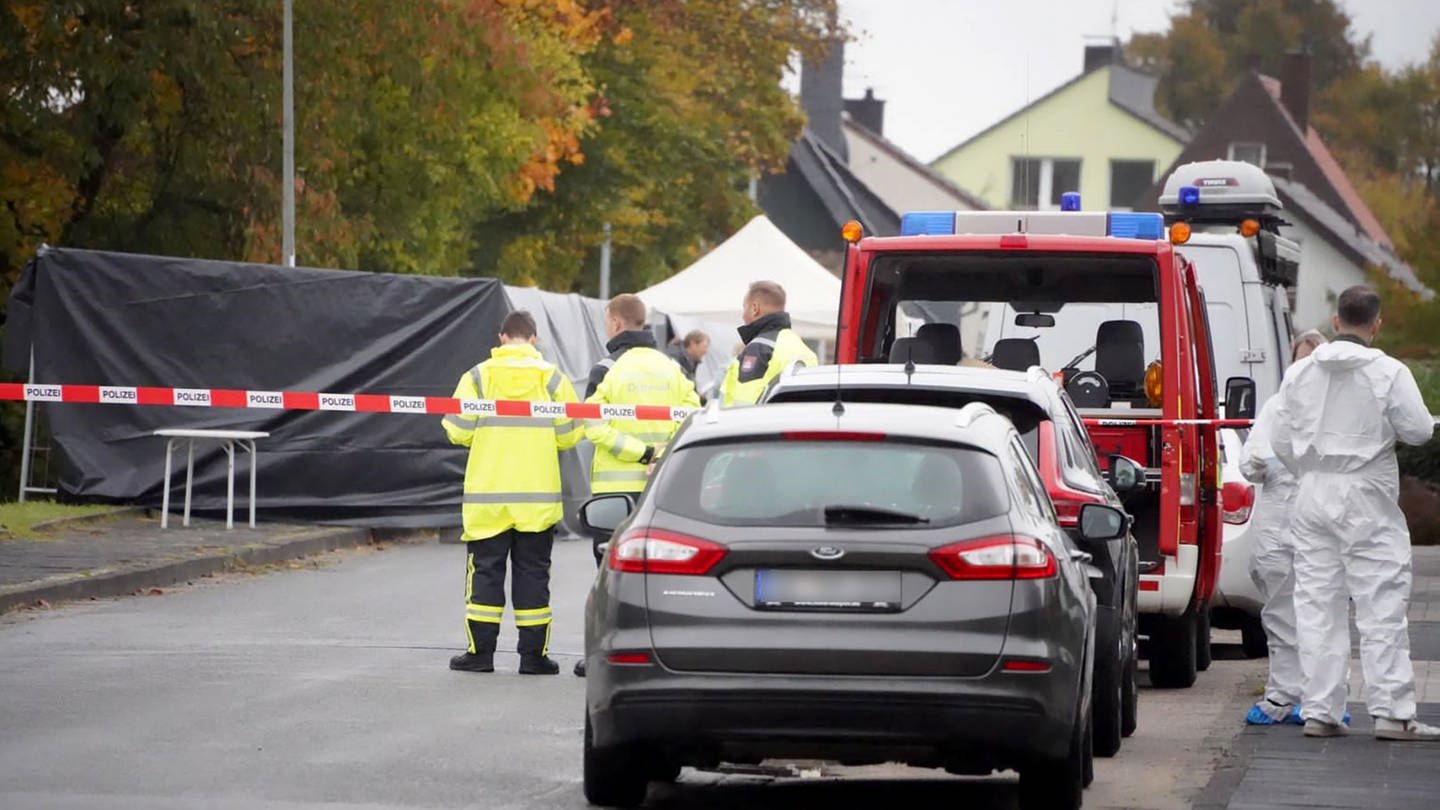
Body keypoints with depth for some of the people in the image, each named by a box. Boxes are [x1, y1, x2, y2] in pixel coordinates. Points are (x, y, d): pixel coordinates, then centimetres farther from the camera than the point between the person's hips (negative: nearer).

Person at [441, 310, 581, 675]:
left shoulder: (478, 377, -3)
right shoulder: (551, 378, -1)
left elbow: (458, 430, -5)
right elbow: (569, 435, -1)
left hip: (487, 496, 0)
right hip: (538, 497, 0)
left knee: (485, 571, 6)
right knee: (532, 573, 6)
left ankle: (480, 651, 6)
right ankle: (533, 654, 5)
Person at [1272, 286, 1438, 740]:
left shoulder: (1300, 373, 5)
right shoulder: (1388, 373, -10)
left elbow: (1282, 441, 7)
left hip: (1313, 494, 4)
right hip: (1367, 498, -4)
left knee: (1317, 605, 7)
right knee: (1381, 606, -2)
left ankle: (1319, 711, 7)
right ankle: (1391, 712, -6)